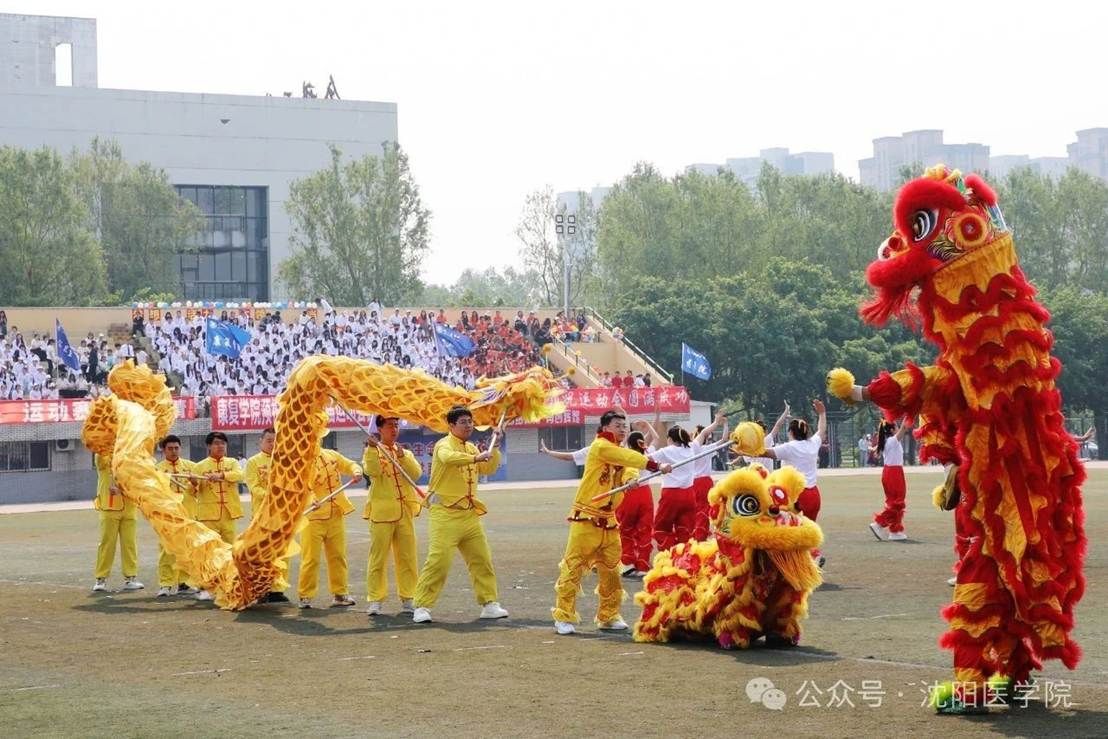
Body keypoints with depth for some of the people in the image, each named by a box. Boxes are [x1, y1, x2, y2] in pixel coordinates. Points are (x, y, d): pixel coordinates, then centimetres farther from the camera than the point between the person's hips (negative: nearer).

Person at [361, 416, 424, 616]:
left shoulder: (406, 454, 15)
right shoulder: (372, 451, 4)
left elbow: (416, 473, -2)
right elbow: (372, 471, -15)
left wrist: (402, 457, -14)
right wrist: (372, 450, -24)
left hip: (405, 511, 4)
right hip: (381, 511, -4)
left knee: (407, 557, 4)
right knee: (378, 556, -5)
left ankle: (407, 599, 11)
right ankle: (375, 600, -2)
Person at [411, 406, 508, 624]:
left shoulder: (471, 448, 17)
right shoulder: (445, 445, -9)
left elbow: (489, 468, 19)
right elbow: (448, 457, -32)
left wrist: (495, 447, 10)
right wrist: (475, 458, -40)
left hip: (469, 514, 8)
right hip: (445, 514, -8)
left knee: (482, 560, 8)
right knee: (438, 561, -12)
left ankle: (489, 604, 17)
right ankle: (422, 607, -7)